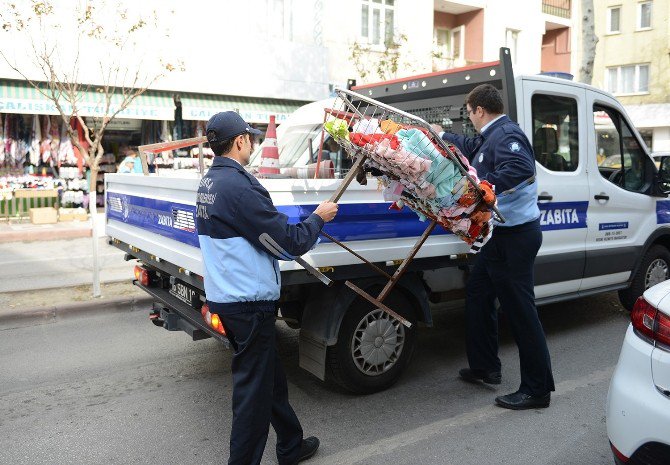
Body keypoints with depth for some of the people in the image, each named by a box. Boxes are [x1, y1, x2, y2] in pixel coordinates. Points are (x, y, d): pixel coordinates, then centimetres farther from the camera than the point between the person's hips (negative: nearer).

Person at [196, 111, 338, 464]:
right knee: (253, 388, 5)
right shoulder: (238, 186, -22)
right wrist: (319, 217, -2)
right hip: (248, 301, -10)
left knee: (271, 377, 22)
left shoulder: (209, 182, 8)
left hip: (224, 295, 10)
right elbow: (291, 242, -19)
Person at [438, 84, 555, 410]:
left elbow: (522, 168, -34)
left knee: (520, 310, -5)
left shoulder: (506, 134, -16)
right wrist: (438, 135, 43)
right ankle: (485, 366, 32)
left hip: (515, 236, -11)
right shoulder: (491, 137, 15)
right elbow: (469, 147, 35)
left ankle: (537, 389, 7)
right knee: (477, 292, 20)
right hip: (501, 235, 11)